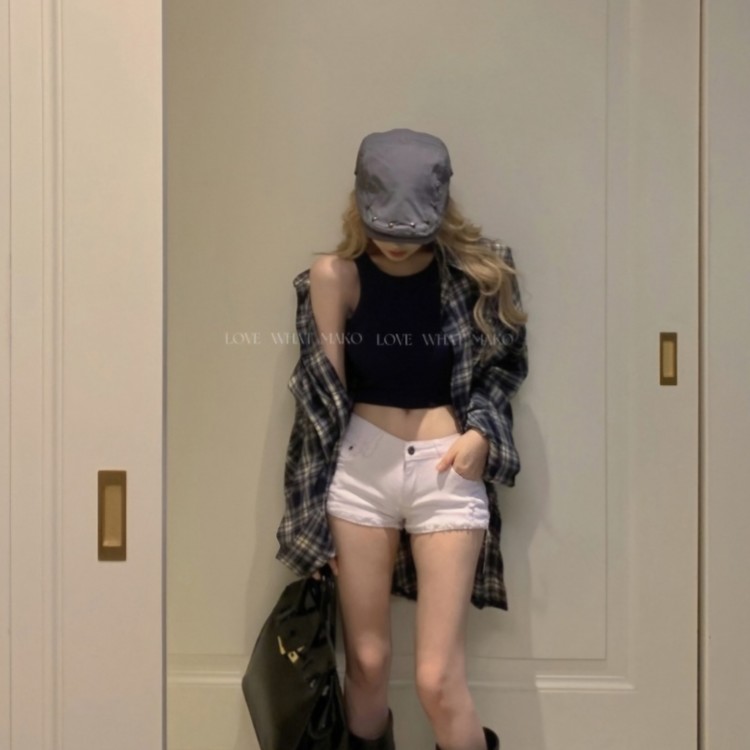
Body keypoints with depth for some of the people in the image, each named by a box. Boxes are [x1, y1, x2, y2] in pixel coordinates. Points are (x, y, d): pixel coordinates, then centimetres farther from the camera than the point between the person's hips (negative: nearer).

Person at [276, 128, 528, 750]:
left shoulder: (476, 271, -4)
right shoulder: (335, 276, -4)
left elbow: (504, 366, 10)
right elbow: (323, 396, -1)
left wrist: (481, 429, -10)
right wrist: (317, 510, 0)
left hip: (447, 472, -1)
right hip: (361, 468, 1)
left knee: (438, 680, -1)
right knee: (367, 662, 11)